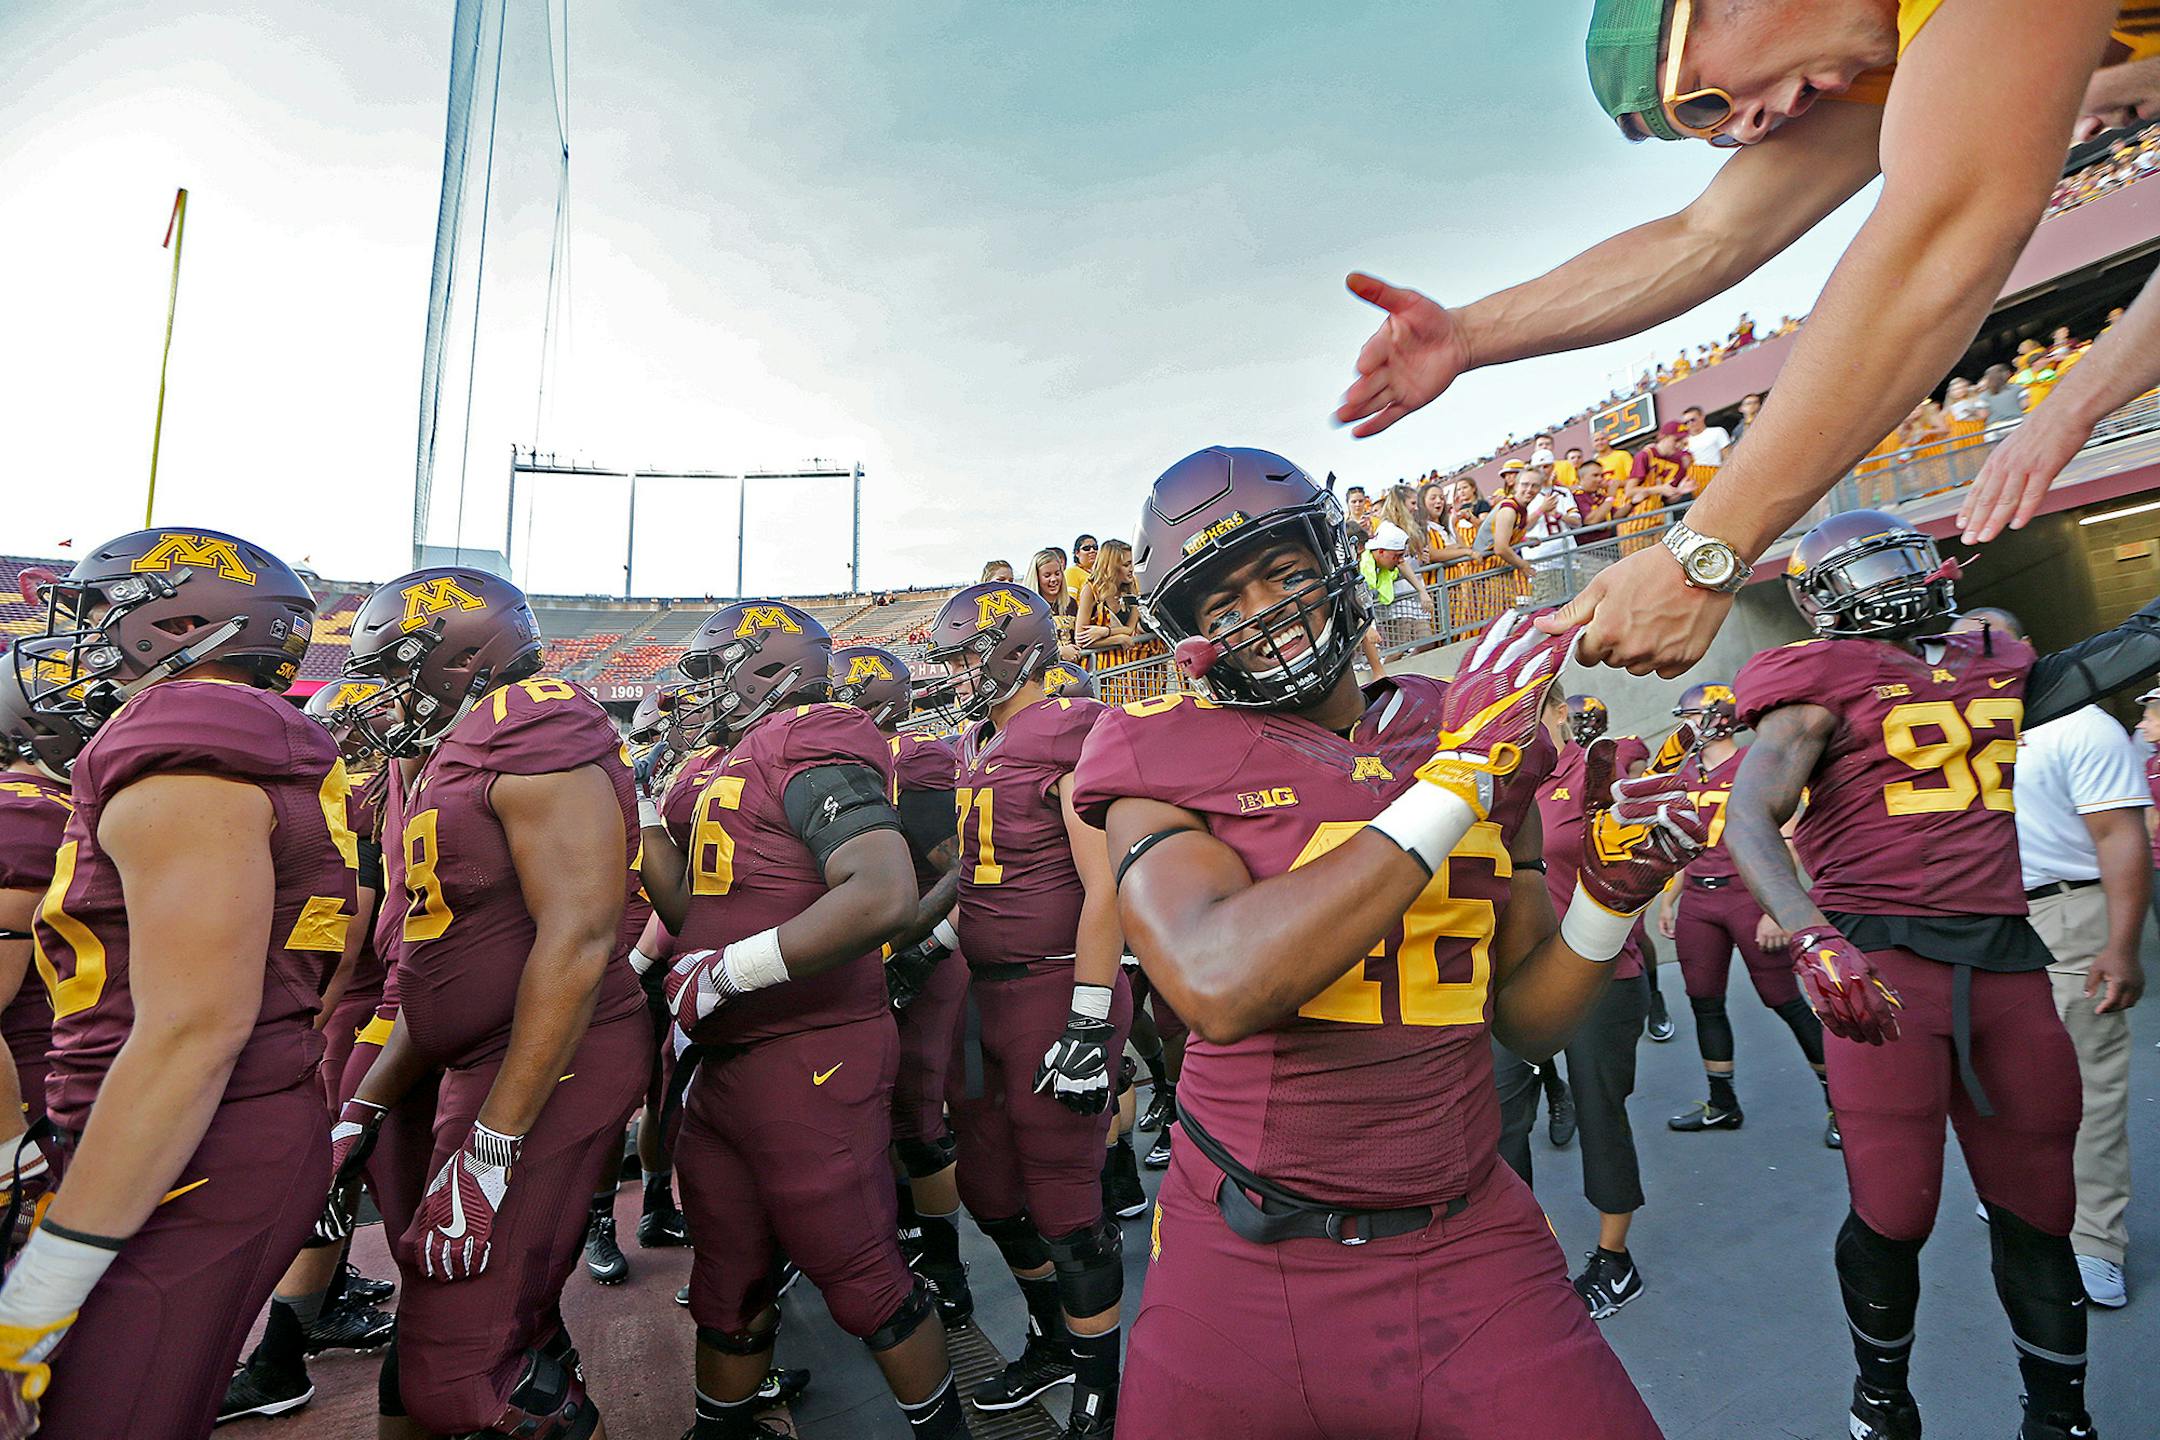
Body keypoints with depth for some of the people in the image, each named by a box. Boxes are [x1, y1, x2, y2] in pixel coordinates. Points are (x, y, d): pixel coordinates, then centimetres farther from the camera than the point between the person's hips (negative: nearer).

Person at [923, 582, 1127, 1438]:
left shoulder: (1073, 737, -14)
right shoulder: (977, 744, 12)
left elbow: (1103, 891, -17)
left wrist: (1089, 1023, -19)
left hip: (1055, 990, -9)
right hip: (984, 991, 9)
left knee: (1064, 1209, 3)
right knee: (988, 1190, 18)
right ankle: (1053, 1343, 42)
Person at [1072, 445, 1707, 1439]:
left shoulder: (1486, 734, 3)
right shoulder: (1169, 762, -9)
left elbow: (1526, 1019, 10)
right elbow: (1220, 987, -29)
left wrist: (1612, 898, -8)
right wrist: (1450, 787, -25)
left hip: (1466, 1246, 3)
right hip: (1245, 1270, -2)